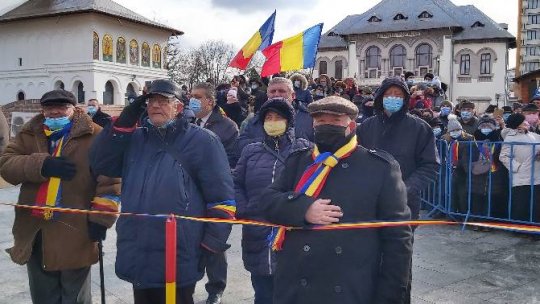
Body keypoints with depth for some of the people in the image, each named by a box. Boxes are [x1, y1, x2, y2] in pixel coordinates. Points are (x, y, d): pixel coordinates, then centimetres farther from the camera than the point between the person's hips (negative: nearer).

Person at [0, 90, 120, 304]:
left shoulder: (94, 136, -6)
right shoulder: (30, 134, 10)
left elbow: (110, 180, -11)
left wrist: (100, 218, -17)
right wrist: (41, 165, -17)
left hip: (75, 234, -5)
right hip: (35, 233, 5)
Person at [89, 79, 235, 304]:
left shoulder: (202, 141, -4)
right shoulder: (135, 139, 14)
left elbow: (222, 198, -7)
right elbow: (100, 164, 3)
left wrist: (211, 246, -11)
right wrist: (124, 122, -4)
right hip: (138, 258, 5)